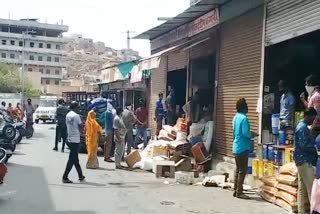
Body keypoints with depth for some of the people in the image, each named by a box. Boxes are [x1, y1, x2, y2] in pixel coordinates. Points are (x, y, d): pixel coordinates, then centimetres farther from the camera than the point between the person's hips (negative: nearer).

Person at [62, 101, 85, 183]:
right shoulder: (76, 116, -14)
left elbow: (68, 126, 13)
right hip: (75, 140, -8)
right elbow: (80, 127, -11)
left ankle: (80, 175, 26)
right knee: (72, 159, -4)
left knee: (75, 159, 15)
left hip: (70, 139, 8)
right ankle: (65, 177, -5)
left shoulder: (67, 115, 10)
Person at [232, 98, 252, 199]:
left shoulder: (236, 117, 11)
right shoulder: (244, 118, -16)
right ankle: (239, 192, 1)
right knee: (242, 170, -2)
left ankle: (236, 190, 18)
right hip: (243, 148, -9)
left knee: (238, 169, 14)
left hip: (236, 147, 9)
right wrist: (252, 135, -2)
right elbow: (245, 133, -20)